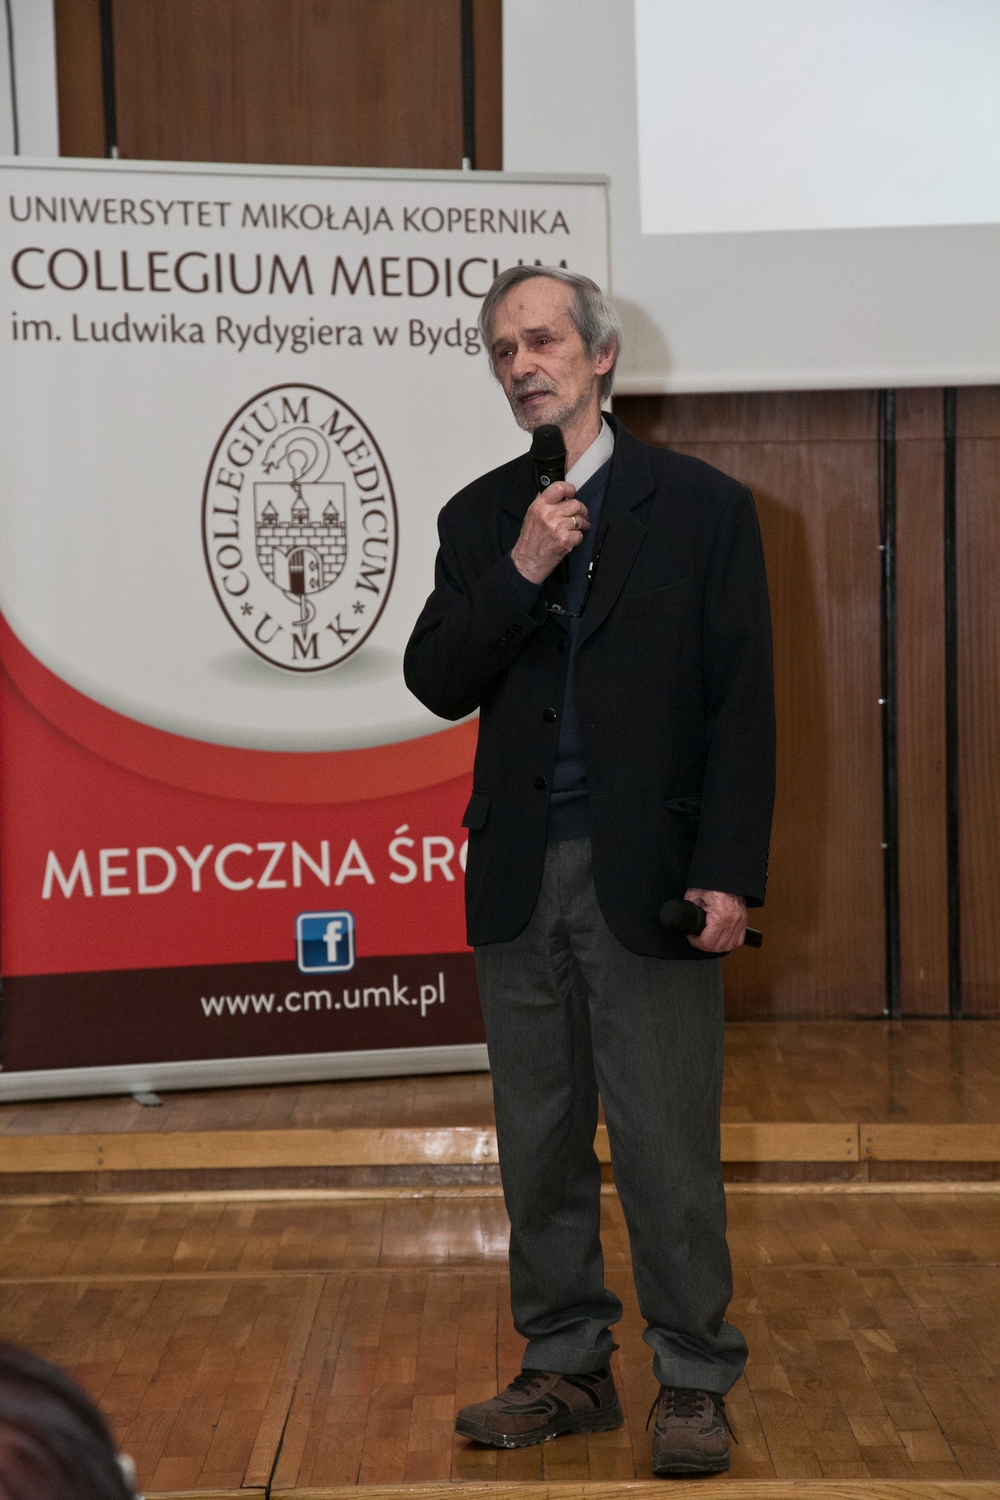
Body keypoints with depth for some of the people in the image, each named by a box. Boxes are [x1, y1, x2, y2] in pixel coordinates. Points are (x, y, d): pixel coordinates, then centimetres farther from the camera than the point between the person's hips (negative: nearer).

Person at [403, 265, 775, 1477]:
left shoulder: (702, 505, 0)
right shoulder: (480, 518, 11)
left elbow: (743, 702, -5)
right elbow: (437, 684, 1)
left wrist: (730, 872, -12)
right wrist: (520, 571, -13)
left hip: (648, 877, -4)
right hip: (518, 878, 4)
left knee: (667, 1146, -1)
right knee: (539, 1141, 11)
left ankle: (694, 1382, 13)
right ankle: (565, 1370, 24)